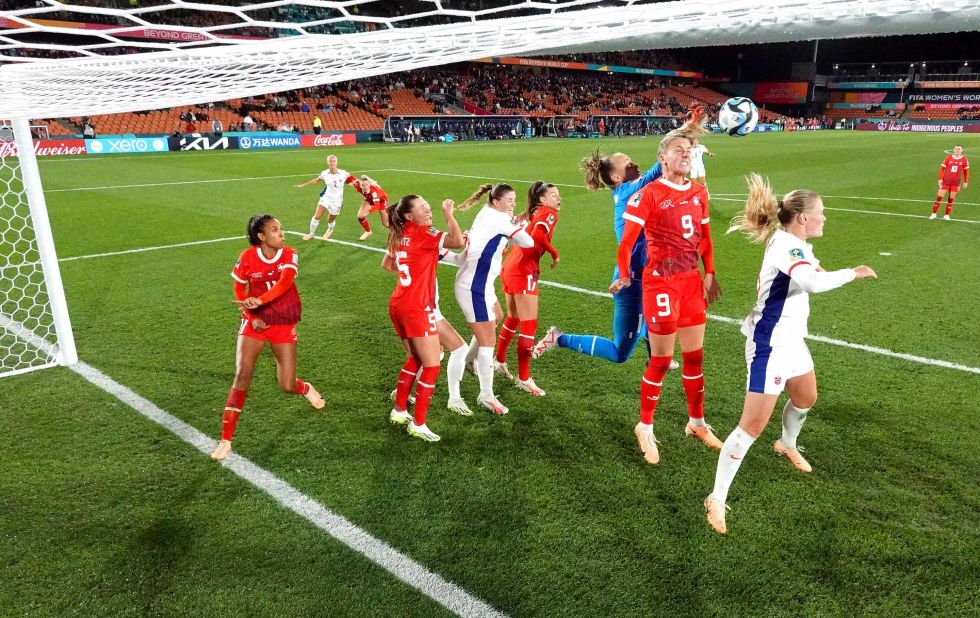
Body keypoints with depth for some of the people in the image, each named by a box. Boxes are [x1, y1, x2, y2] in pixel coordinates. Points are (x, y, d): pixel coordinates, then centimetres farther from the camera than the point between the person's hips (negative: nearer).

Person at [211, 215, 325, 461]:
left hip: (284, 324, 0)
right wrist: (252, 317, -7)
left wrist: (259, 301, -40)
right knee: (242, 376, -12)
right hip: (255, 322, 0)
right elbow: (239, 289, 5)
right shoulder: (247, 257, -6)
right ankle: (226, 440, -2)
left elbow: (285, 282, -26)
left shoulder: (289, 254, -7)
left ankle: (306, 388, 39)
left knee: (287, 386, -2)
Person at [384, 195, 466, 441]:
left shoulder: (400, 235, 10)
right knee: (432, 366, 0)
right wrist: (448, 213, -15)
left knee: (415, 359, 23)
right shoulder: (423, 234, -14)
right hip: (417, 308, -9)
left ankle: (399, 410, 31)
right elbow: (458, 241, -28)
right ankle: (418, 424, 6)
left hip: (398, 305, 9)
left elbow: (387, 264, 23)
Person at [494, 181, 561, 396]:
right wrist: (554, 253, -14)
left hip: (509, 267, 9)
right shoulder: (549, 214, -6)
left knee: (513, 318, 24)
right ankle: (523, 378, 1)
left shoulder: (531, 213, 18)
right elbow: (538, 235, -23)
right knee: (529, 324, -4)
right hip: (524, 272, -9)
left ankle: (500, 360, 40)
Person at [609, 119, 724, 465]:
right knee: (661, 360, 1)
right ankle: (645, 428, 20)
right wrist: (624, 276, -14)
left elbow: (705, 238, 16)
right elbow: (627, 240, -12)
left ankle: (696, 423, 33)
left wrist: (709, 274, 11)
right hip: (661, 283, -6)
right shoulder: (649, 194, -11)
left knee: (695, 356, 15)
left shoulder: (698, 192, 9)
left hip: (692, 281, 6)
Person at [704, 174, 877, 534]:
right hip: (769, 346, -10)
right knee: (753, 424, -10)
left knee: (806, 398, 30)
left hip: (791, 340, 10)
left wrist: (811, 267, 11)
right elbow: (814, 282, -41)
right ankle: (716, 499, -1)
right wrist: (853, 273, -25)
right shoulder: (785, 244, -24)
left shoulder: (793, 244, 6)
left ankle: (787, 445, 60)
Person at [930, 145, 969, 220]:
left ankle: (947, 215, 10)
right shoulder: (948, 158, -1)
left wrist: (965, 182, 6)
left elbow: (966, 171, 7)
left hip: (956, 182, 1)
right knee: (939, 197, -5)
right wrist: (940, 179, -5)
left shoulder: (965, 160, 0)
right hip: (946, 181, 0)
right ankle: (934, 213, 3)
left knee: (951, 199, 3)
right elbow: (942, 168, 3)